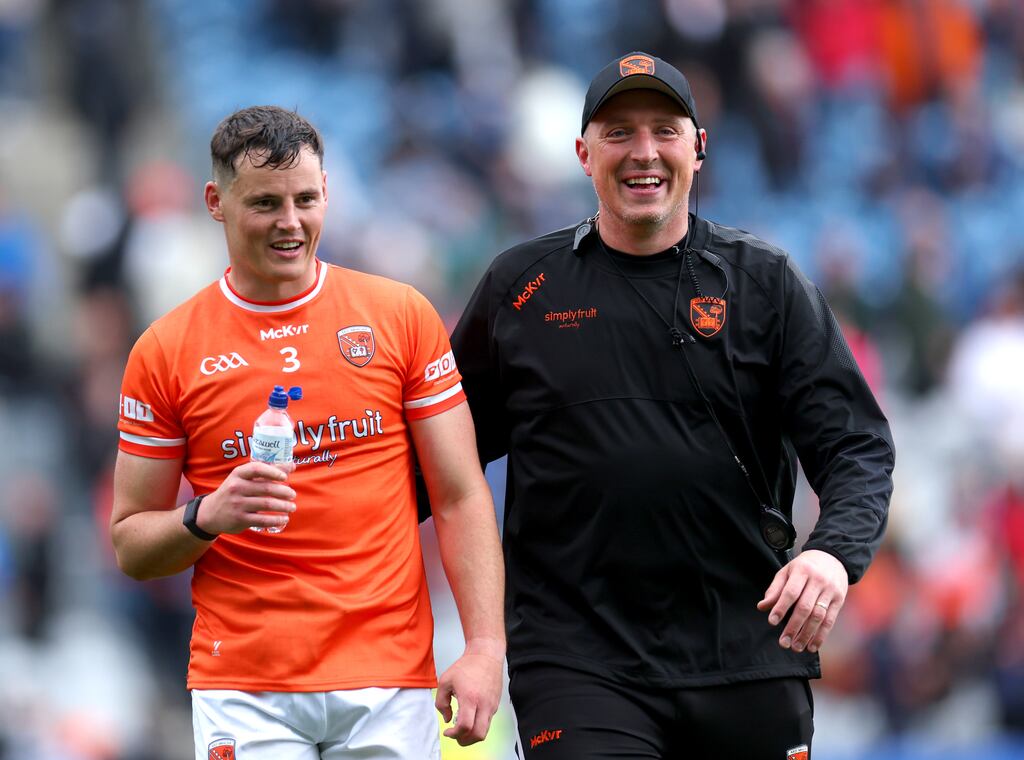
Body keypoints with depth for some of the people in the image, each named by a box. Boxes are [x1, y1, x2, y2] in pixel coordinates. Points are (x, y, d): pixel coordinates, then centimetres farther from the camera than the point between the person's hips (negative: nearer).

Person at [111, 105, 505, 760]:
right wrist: (208, 518, -14)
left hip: (389, 681, 1)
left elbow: (460, 497, 5)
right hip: (244, 694, -1)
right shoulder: (167, 350, 3)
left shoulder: (401, 315, 5)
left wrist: (486, 646, -6)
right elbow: (131, 544, 7)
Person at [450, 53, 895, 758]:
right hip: (577, 664, -1)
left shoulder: (766, 282, 7)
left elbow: (858, 446, 1)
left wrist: (836, 552, -18)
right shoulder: (519, 288, 9)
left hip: (747, 654, 1)